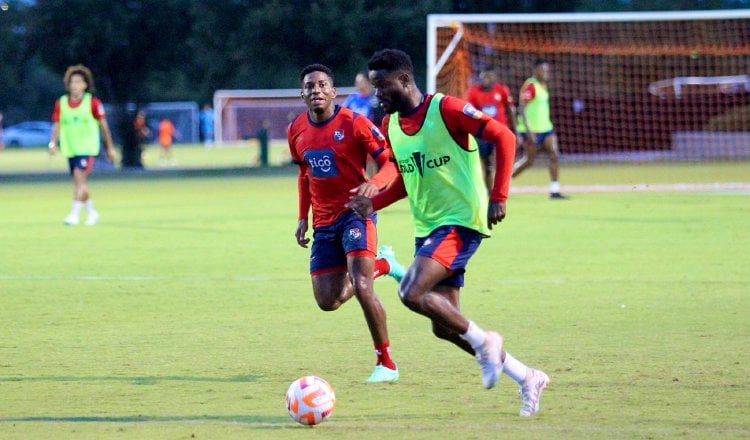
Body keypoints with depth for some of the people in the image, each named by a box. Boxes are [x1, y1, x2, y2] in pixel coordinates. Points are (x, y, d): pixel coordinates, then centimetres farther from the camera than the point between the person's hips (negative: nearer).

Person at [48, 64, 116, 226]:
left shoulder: (93, 102, -6)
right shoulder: (61, 103, 3)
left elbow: (103, 125, 1)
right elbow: (57, 125, 3)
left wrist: (110, 147, 4)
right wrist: (54, 143, -13)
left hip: (88, 148, -4)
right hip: (70, 149, 4)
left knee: (79, 178, -19)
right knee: (79, 183, 11)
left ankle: (75, 214, -19)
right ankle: (91, 212, 28)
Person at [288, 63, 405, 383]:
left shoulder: (354, 123, -13)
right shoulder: (297, 131, 4)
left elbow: (391, 162, -12)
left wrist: (375, 184, -33)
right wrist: (303, 218, 16)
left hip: (356, 213, -6)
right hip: (324, 222, 6)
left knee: (361, 288, -22)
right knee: (327, 301, 4)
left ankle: (386, 363, -6)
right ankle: (382, 265, 32)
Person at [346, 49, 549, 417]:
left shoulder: (446, 109, -15)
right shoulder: (390, 126, 9)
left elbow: (504, 138, -14)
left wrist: (498, 198, -20)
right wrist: (374, 203, 2)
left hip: (461, 221, -8)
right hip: (426, 228, 8)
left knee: (411, 293, -26)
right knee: (444, 327, 5)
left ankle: (483, 343, -6)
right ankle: (527, 379, 17)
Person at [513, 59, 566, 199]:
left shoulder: (543, 85, 13)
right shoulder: (530, 86, -16)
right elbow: (521, 109, -20)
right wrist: (529, 132, -25)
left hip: (545, 128, 8)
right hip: (531, 130, -8)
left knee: (555, 155, -4)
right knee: (529, 159, -1)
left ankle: (554, 191, -4)